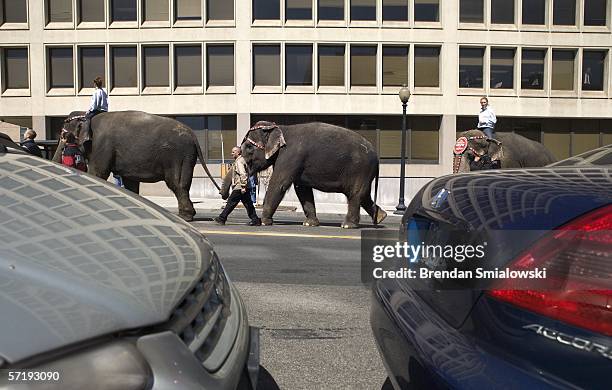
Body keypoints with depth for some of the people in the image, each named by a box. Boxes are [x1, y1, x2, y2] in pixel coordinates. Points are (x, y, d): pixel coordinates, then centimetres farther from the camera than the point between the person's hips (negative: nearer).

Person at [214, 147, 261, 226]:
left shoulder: (239, 162, -12)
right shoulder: (240, 160, 21)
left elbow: (243, 174, -22)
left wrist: (243, 187, -25)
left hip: (239, 187, -10)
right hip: (242, 187, 10)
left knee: (231, 202, -3)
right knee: (248, 204, 7)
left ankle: (222, 218, 4)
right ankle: (255, 220, 5)